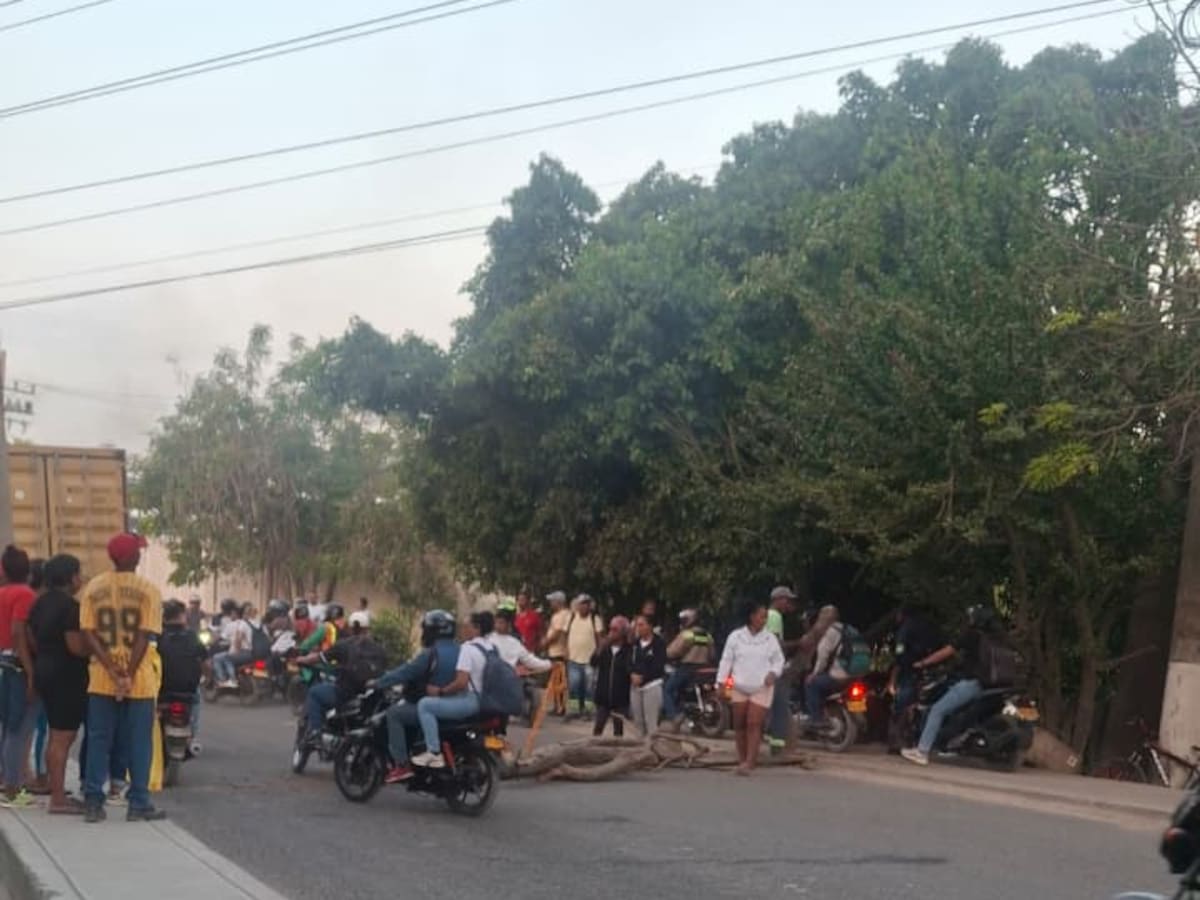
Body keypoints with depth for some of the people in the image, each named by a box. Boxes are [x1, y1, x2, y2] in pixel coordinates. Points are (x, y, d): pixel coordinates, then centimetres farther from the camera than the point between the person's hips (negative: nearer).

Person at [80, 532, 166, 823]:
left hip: (101, 679, 3)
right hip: (139, 679, -3)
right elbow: (144, 636, -13)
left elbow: (88, 634, -4)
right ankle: (139, 804, 7)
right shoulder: (147, 590, -7)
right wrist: (128, 676, -11)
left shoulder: (93, 587, 3)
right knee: (139, 743, 5)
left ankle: (93, 803, 10)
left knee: (98, 741, 10)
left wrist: (113, 671, -8)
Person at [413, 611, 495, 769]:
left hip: (471, 701, -10)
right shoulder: (492, 647, 11)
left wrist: (440, 691, -13)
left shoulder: (468, 648, -17)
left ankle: (434, 753, -13)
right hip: (487, 701, 10)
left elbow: (461, 682, -25)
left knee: (424, 704, -8)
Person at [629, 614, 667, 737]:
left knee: (651, 721, -6)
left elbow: (659, 666, -11)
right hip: (635, 685, 6)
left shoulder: (659, 643, -8)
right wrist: (633, 674, -13)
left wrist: (642, 677, -15)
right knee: (637, 720, 12)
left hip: (652, 684, -6)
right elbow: (630, 661, 6)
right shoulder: (635, 643, 8)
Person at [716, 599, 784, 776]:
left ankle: (750, 762, -12)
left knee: (754, 724, -10)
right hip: (739, 688, 2)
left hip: (761, 688, -2)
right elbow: (726, 660, 1)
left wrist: (773, 673, -12)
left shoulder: (770, 639, 1)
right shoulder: (735, 637, 1)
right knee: (739, 724, 8)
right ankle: (742, 759, 18)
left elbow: (779, 660, 8)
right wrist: (721, 682, -4)